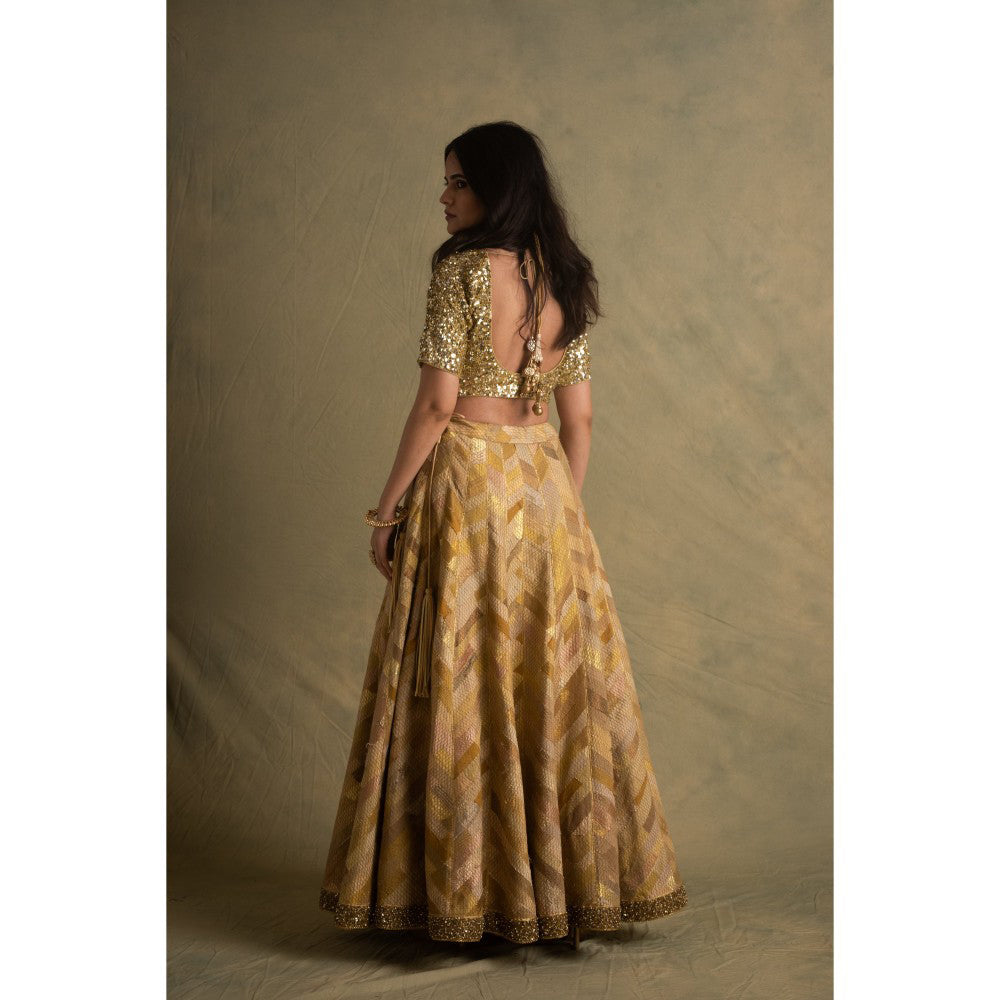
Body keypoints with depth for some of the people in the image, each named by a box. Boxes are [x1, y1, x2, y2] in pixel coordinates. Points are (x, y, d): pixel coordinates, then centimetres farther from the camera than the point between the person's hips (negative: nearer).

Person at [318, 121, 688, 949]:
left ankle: (464, 887, 6)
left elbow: (438, 402, -13)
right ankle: (575, 874, 17)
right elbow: (579, 418, 10)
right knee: (555, 672, 10)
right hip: (545, 479, 6)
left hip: (466, 478, -6)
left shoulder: (464, 267, -9)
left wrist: (388, 507, -7)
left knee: (460, 682, 0)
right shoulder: (569, 280, 10)